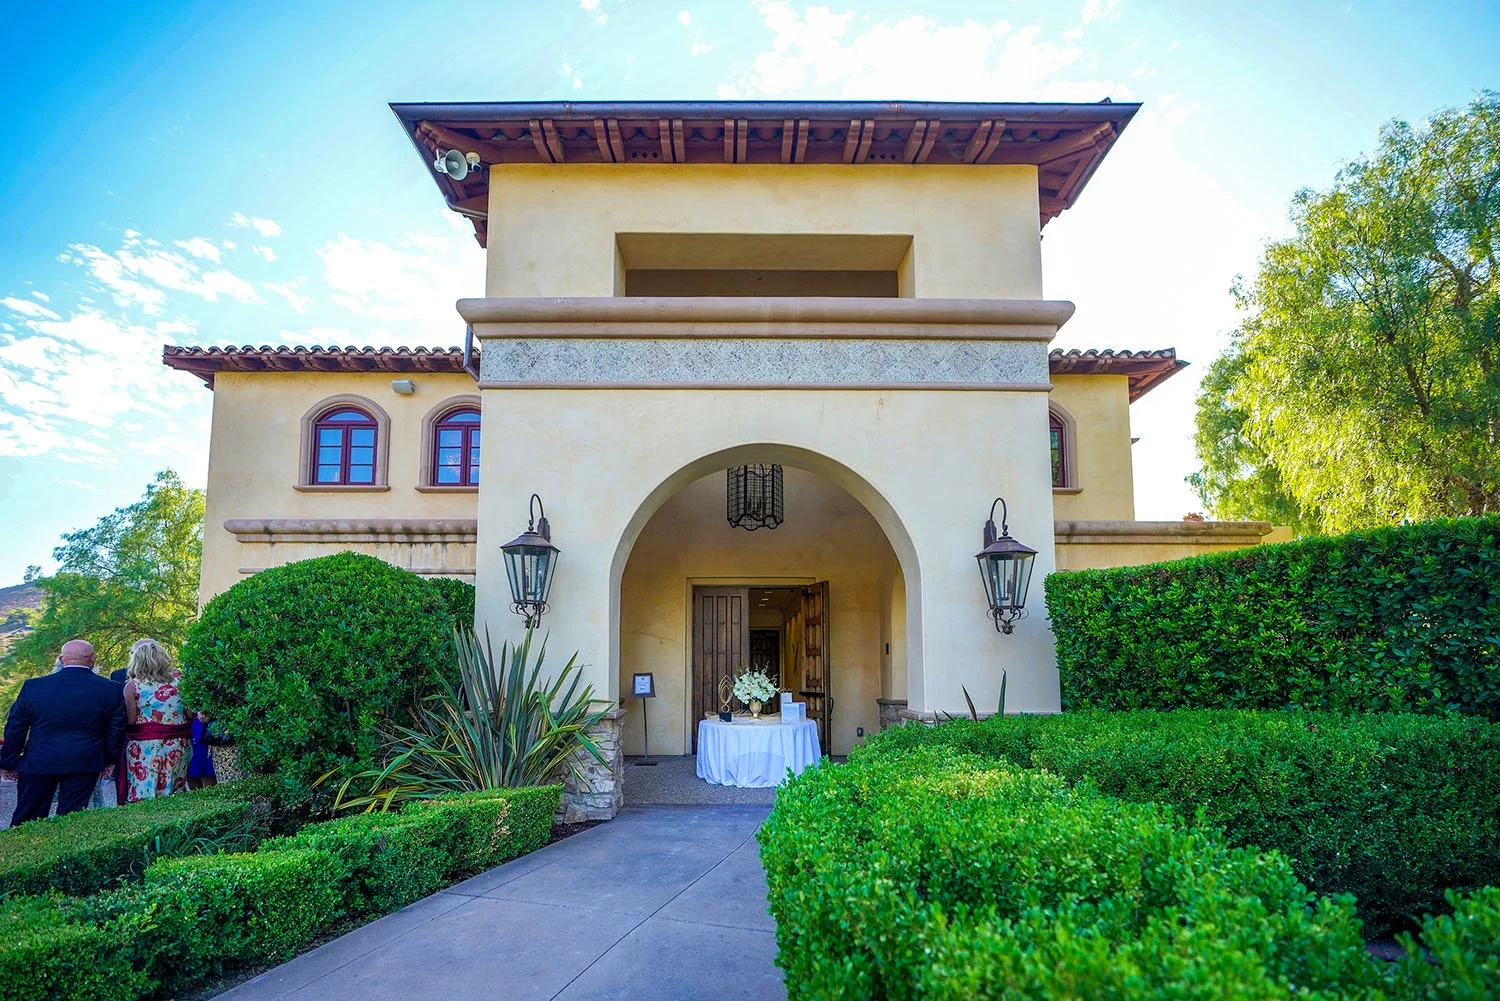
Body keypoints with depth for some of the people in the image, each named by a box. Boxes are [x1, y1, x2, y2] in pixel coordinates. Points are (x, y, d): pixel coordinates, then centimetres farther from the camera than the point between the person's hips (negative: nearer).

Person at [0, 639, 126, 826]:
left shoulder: (33, 686, -2)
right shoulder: (111, 690, -6)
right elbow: (116, 730, 0)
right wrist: (109, 760, 13)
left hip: (38, 763, 1)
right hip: (84, 765, -1)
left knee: (26, 820, 13)